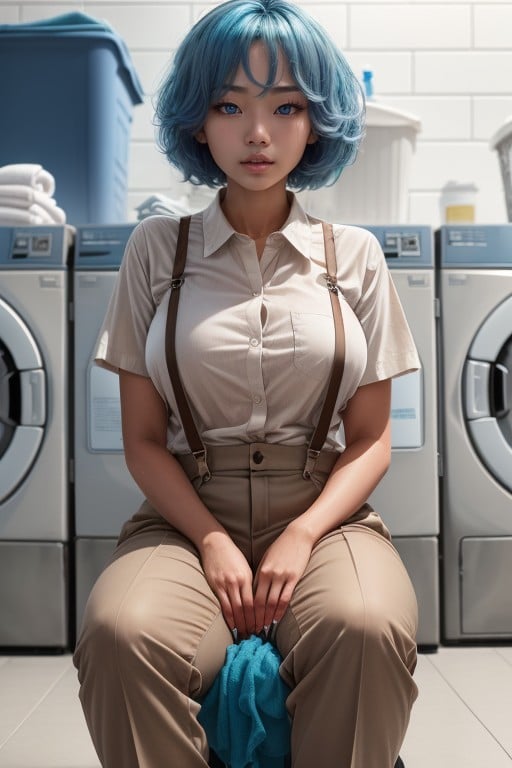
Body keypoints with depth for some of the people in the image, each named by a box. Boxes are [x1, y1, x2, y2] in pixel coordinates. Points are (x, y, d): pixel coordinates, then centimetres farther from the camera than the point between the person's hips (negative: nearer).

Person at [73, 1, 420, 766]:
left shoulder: (354, 255, 7)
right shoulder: (158, 248, 6)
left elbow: (371, 438, 6)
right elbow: (143, 439, 3)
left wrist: (303, 534, -12)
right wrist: (213, 542, -12)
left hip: (324, 510, 1)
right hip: (189, 515, 0)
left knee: (366, 628, -33)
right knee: (122, 632, -32)